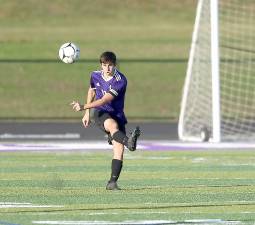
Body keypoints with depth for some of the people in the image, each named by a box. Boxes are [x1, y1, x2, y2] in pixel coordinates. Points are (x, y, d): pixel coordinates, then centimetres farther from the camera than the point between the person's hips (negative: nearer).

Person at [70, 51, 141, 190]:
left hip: (116, 115, 0)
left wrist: (84, 107, -33)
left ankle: (112, 182, -9)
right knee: (113, 125, -35)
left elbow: (105, 100, -25)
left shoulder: (120, 81, -16)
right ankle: (128, 142, -67)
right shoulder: (95, 76, 1)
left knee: (119, 149, -14)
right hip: (99, 113, 0)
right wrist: (87, 113, 22)